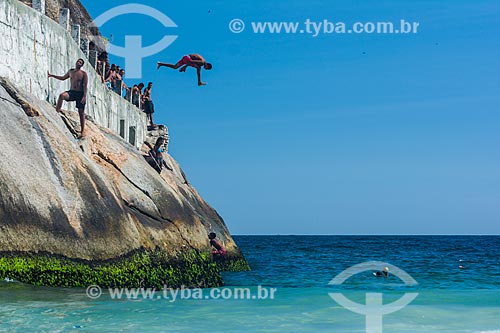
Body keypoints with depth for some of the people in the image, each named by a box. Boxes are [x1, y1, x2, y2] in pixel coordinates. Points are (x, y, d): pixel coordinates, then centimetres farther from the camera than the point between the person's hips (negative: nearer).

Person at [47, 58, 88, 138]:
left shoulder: (83, 74, -3)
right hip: (71, 92, 4)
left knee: (81, 112, -1)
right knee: (62, 95, -29)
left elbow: (85, 86, -8)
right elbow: (63, 78, 28)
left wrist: (84, 96, -18)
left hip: (80, 93, -4)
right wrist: (52, 75, 25)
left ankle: (83, 131, 6)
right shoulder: (70, 71, 12)